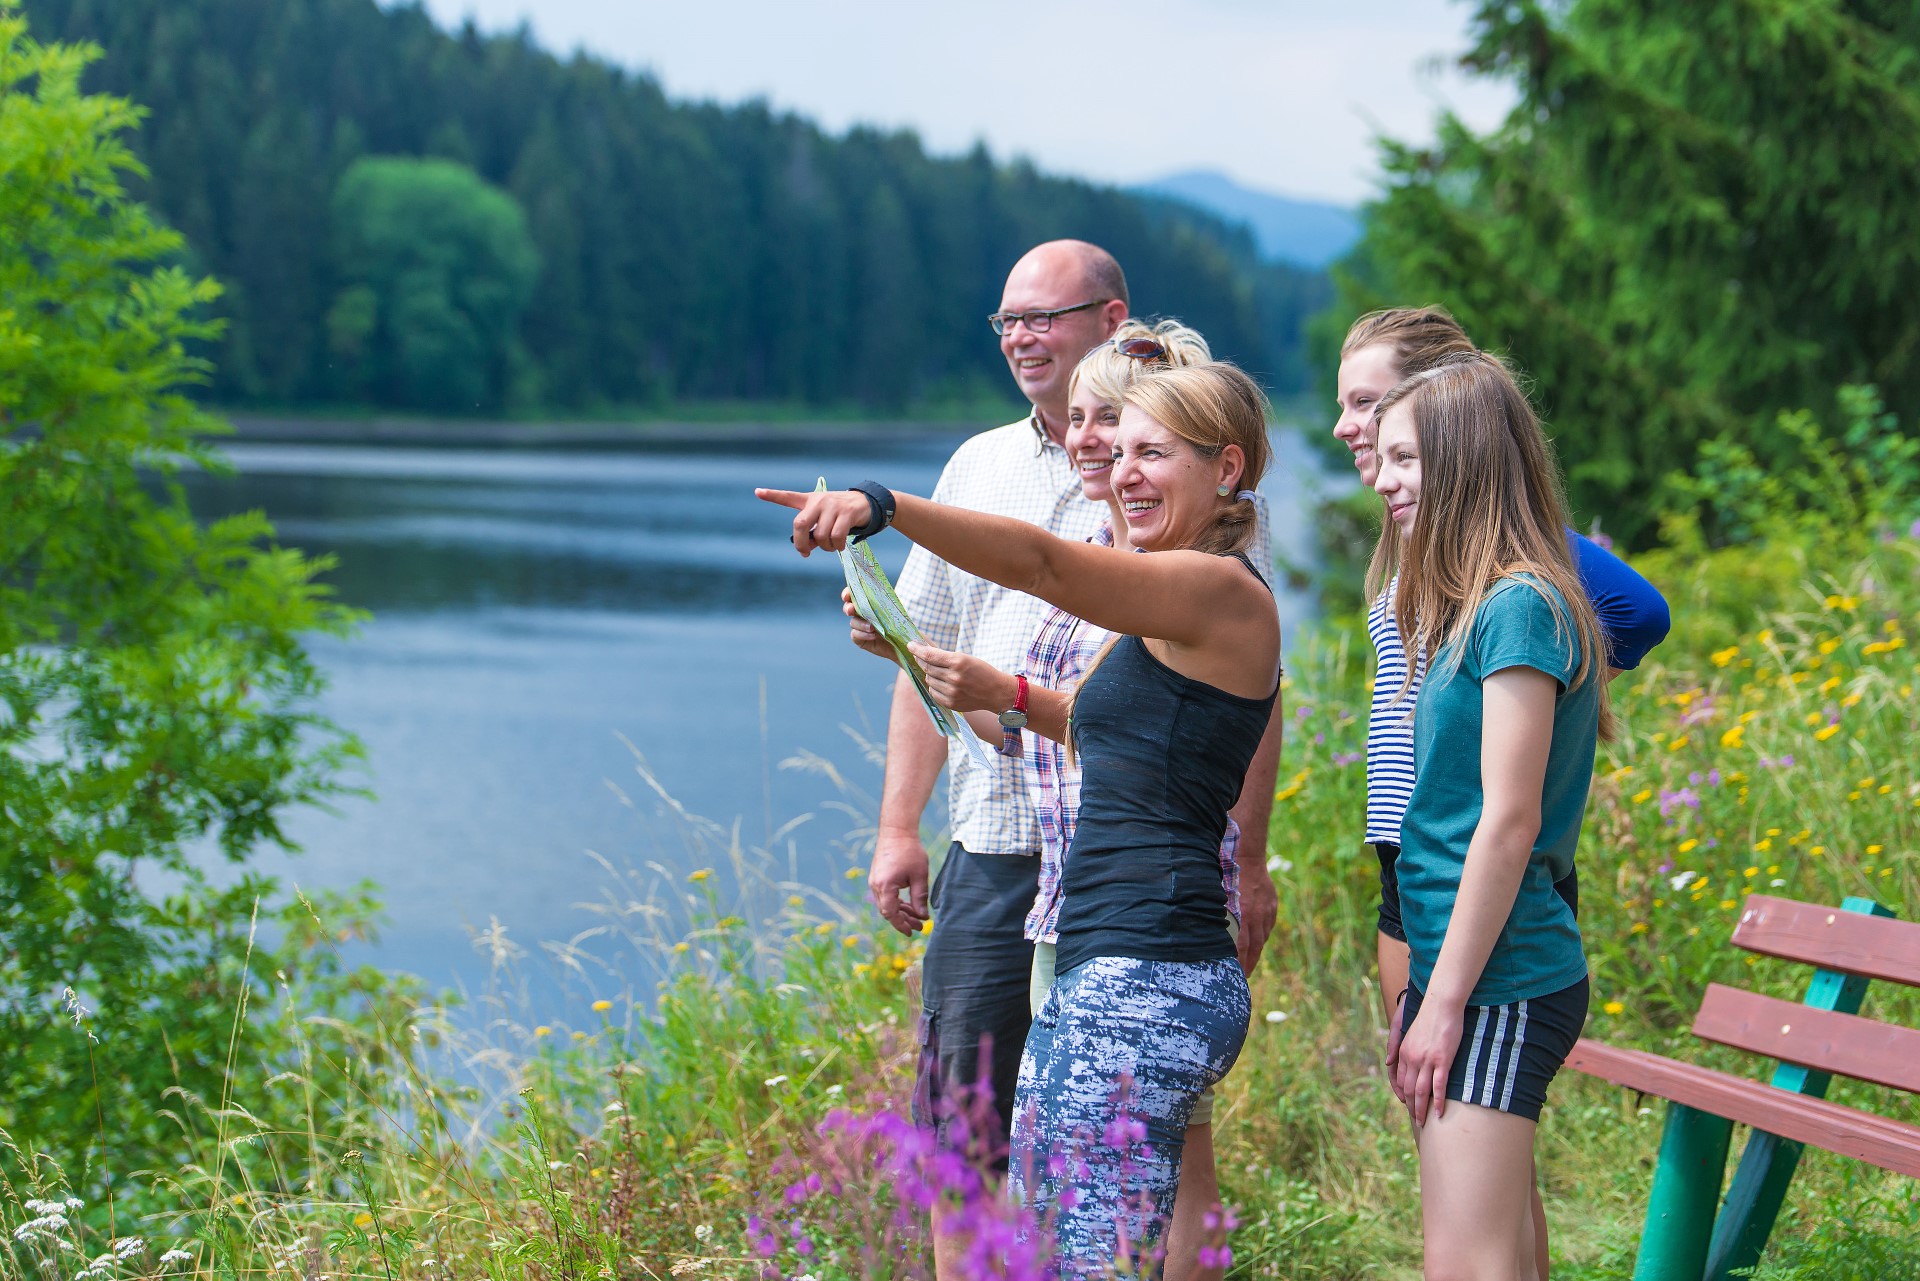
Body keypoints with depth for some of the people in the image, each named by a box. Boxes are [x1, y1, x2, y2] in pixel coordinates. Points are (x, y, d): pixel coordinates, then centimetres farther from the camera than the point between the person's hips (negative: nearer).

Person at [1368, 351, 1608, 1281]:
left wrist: (1445, 1001, -17)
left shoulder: (1519, 608, -14)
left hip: (1498, 988, -10)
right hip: (1464, 976, 10)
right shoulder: (1472, 605, 15)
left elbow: (1508, 822, -18)